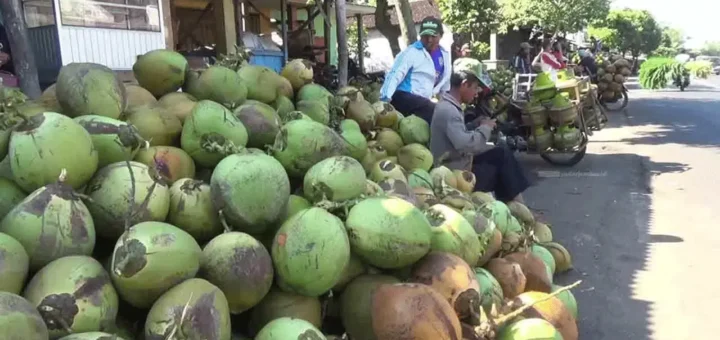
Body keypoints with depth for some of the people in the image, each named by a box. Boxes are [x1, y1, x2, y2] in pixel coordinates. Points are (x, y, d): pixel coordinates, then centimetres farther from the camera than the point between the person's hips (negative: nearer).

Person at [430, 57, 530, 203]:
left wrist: (476, 124, 3)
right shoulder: (448, 111, -24)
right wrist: (485, 128, -17)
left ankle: (516, 205, 14)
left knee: (503, 153, 9)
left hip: (459, 161, 10)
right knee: (502, 170, 0)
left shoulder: (450, 106, 8)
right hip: (455, 172, -10)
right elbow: (466, 144, -34)